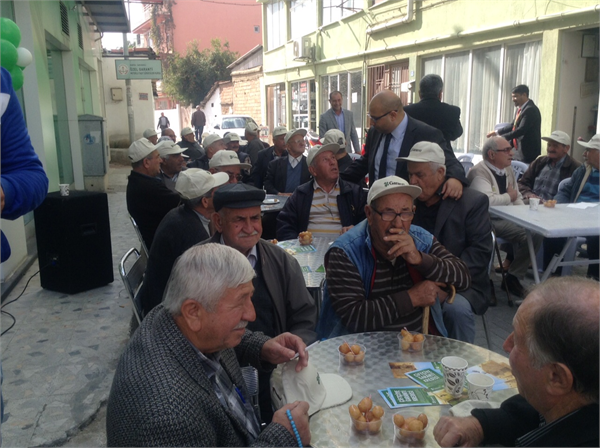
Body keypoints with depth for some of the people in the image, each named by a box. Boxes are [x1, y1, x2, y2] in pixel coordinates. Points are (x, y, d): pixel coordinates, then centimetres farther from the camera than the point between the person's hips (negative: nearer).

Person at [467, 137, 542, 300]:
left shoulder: (508, 170, 17)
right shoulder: (479, 172, -12)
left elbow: (517, 197, 23)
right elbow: (487, 200, -28)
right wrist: (509, 197, -10)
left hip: (508, 218, 9)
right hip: (489, 221, -9)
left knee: (537, 232, -12)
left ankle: (514, 278, -1)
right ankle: (512, 279, -6)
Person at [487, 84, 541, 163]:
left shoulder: (531, 109, -17)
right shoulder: (521, 109, 12)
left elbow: (522, 129, -23)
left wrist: (503, 137, -22)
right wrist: (497, 132, 17)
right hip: (518, 151, 9)